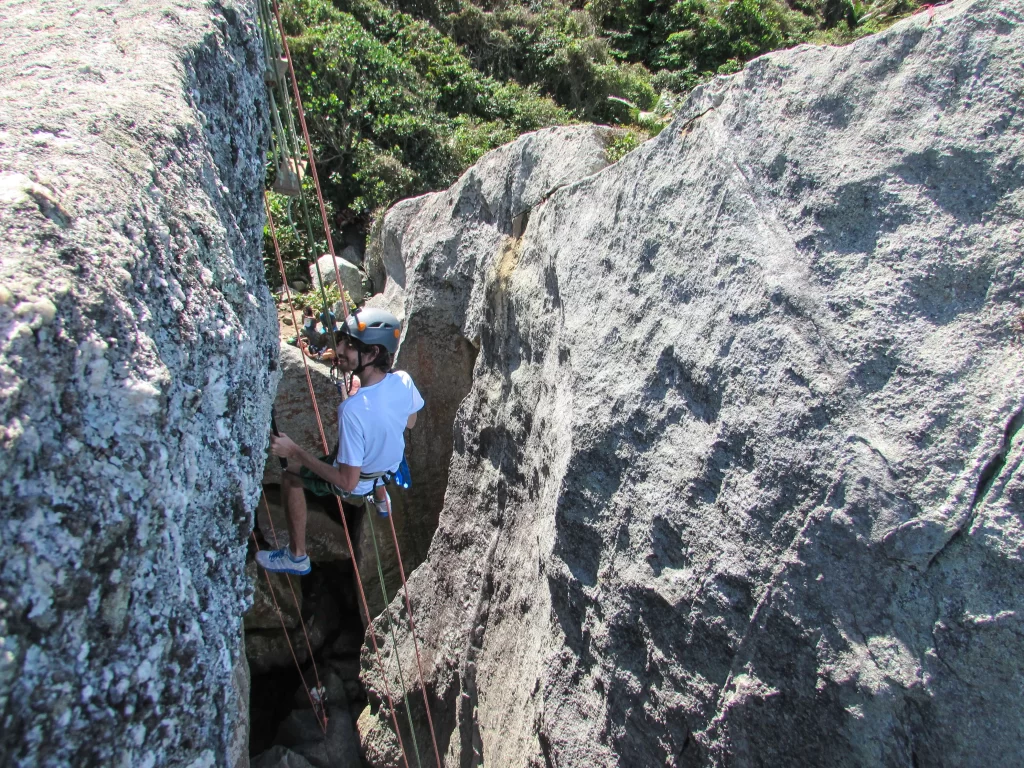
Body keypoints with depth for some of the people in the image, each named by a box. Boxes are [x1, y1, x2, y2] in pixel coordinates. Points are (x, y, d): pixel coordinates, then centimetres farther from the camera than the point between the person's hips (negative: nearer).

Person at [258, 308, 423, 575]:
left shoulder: (353, 410, -42)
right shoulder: (403, 381, -25)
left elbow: (348, 482, -32)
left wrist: (295, 451, -29)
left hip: (359, 482, -5)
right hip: (390, 468, 6)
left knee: (290, 475, 16)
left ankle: (297, 556, 28)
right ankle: (381, 497, 60)